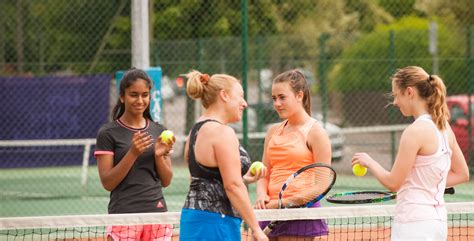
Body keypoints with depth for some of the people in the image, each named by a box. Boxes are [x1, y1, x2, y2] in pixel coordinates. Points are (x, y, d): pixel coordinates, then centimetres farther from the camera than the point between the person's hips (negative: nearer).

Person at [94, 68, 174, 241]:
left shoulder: (159, 131, 10)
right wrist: (132, 153, -18)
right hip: (124, 215, -4)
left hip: (157, 213, 4)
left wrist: (159, 155, -8)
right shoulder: (108, 133, -1)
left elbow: (166, 181, 11)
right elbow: (107, 183, -7)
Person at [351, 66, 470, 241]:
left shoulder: (416, 131, -16)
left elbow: (392, 183, -13)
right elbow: (461, 174, 18)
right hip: (437, 220, 9)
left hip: (415, 224, -9)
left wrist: (369, 162, 3)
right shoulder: (443, 127, 9)